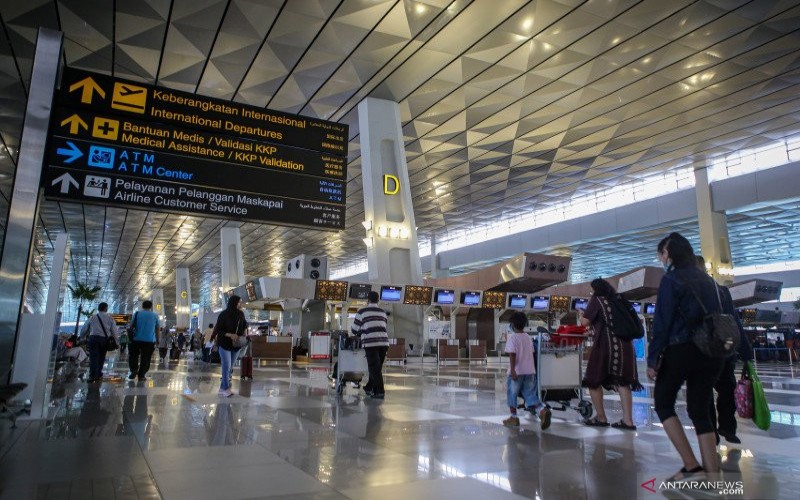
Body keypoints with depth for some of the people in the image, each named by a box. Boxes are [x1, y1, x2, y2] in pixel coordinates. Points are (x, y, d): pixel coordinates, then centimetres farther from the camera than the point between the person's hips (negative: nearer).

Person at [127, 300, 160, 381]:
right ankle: (141, 375, 6)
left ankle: (134, 370, 4)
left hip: (137, 339, 0)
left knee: (133, 356, 17)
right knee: (146, 359, 6)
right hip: (150, 340, 0)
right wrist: (157, 340, 15)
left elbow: (131, 326, 0)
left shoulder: (137, 314, 3)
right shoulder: (155, 316, 4)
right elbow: (158, 329, 6)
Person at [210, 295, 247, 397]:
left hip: (236, 345, 5)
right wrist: (230, 335, -25)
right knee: (226, 366, -11)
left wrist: (244, 332, -1)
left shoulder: (241, 314, -1)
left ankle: (222, 388, 17)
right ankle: (226, 389, -4)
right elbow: (218, 330, -12)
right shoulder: (224, 315, -14)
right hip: (224, 344, -5)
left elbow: (244, 324, 18)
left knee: (230, 367, 8)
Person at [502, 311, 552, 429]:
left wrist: (512, 369, -19)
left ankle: (514, 417, 17)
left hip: (517, 372, -5)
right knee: (531, 395, 5)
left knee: (511, 394, 11)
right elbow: (531, 352, 13)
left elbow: (512, 354, -17)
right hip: (530, 371, 5)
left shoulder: (512, 337, -9)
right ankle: (542, 410, -20)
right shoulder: (528, 337, 10)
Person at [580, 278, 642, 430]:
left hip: (605, 345, -6)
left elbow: (585, 322, -1)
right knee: (622, 381, 6)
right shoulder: (619, 300, 17)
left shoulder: (597, 300, 1)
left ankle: (601, 418, 9)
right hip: (624, 344, 6)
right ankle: (628, 420, 0)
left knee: (593, 380, 7)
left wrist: (581, 314, 19)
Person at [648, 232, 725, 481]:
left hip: (681, 350, -6)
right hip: (711, 353, 6)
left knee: (663, 404, 8)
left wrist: (653, 359, -9)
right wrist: (716, 348, 17)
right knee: (700, 410, 10)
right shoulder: (707, 279, 13)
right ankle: (712, 473, 6)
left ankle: (692, 466, 0)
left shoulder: (671, 280, -7)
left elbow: (662, 322, -11)